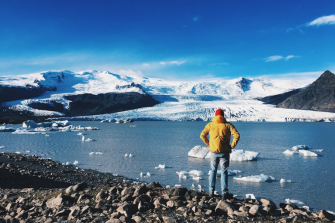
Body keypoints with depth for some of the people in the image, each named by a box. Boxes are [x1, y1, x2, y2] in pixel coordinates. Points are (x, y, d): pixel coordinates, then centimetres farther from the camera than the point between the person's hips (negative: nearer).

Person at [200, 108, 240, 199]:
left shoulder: (210, 125, 2)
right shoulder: (228, 125, -2)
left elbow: (202, 135, 2)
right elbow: (237, 135, -10)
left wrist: (208, 144, 8)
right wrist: (232, 145, -3)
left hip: (213, 152, 1)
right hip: (224, 152, -1)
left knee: (213, 171, 15)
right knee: (224, 172, 5)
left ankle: (211, 191, 15)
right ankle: (224, 193, 3)